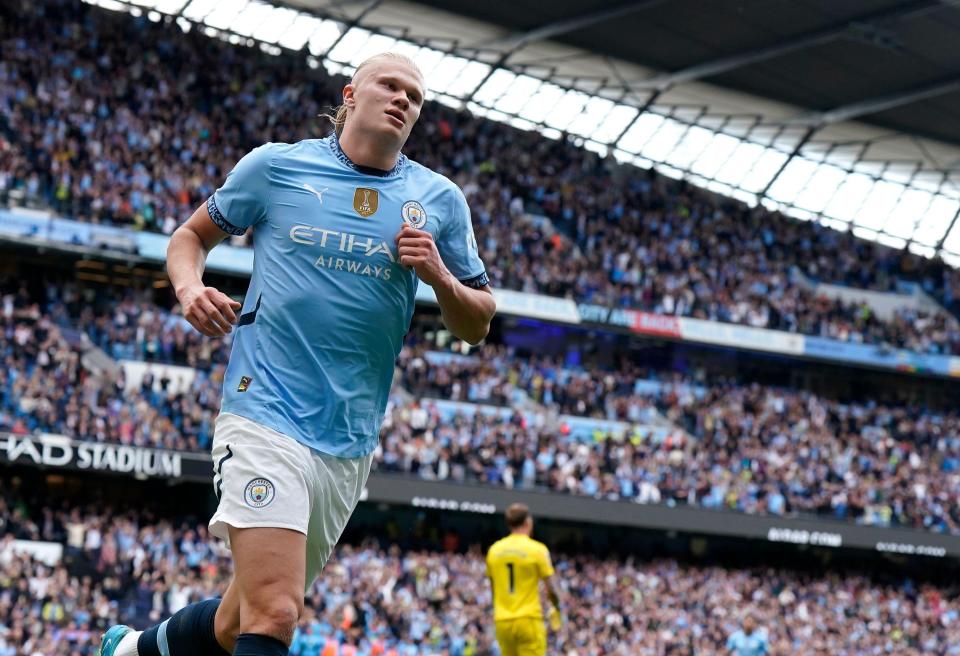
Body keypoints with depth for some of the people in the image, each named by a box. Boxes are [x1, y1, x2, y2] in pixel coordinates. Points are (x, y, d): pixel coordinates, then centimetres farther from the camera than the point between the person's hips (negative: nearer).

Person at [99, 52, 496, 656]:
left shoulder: (441, 201, 9)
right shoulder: (275, 166, 3)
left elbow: (477, 326, 14)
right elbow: (193, 233, 17)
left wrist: (441, 278, -7)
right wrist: (189, 287, -5)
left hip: (351, 444, 4)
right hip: (266, 416, -4)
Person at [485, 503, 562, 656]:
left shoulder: (494, 550, 6)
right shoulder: (537, 549, -7)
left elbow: (493, 588, 13)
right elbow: (551, 589, -6)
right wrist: (556, 609, 13)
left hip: (502, 621, 5)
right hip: (529, 620, -5)